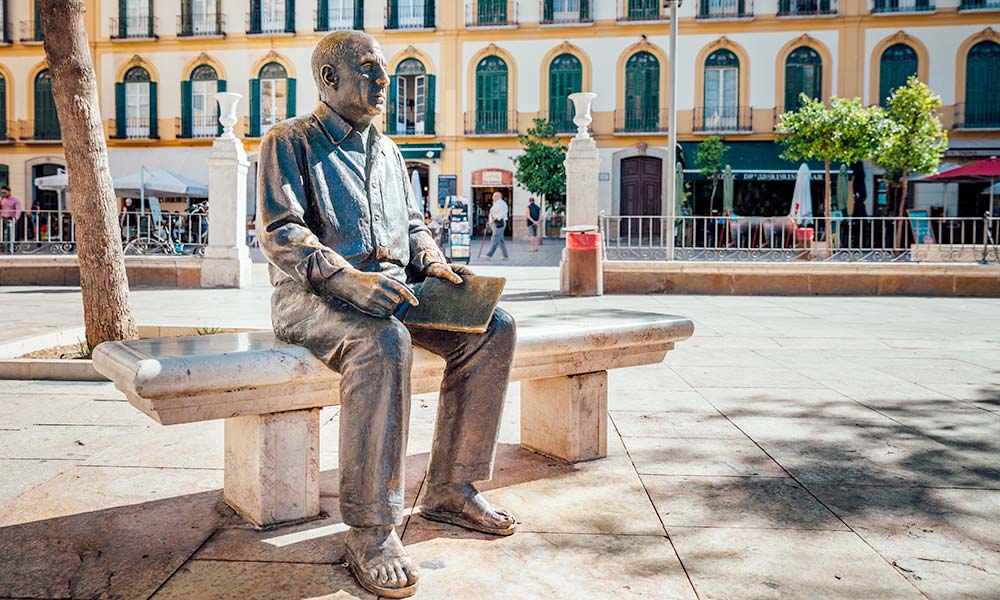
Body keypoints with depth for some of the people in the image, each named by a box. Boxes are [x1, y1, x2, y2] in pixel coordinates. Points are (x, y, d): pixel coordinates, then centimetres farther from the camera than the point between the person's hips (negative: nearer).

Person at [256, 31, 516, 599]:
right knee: (384, 342, -39)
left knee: (493, 328, -14)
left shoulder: (387, 150, 23)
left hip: (389, 289, 7)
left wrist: (432, 261, 2)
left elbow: (413, 223, 25)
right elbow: (280, 233, -10)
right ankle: (371, 531, -31)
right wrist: (345, 278, -26)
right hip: (313, 293, -6)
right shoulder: (290, 141, 1)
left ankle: (450, 488, -7)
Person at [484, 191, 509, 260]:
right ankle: (506, 256, 12)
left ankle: (489, 255, -13)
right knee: (500, 240, 10)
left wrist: (495, 219, -21)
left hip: (499, 223, -11)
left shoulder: (501, 203, -11)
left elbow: (502, 214, -21)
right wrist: (490, 222, 19)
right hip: (495, 224, 11)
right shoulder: (496, 204, 21)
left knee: (495, 240, -10)